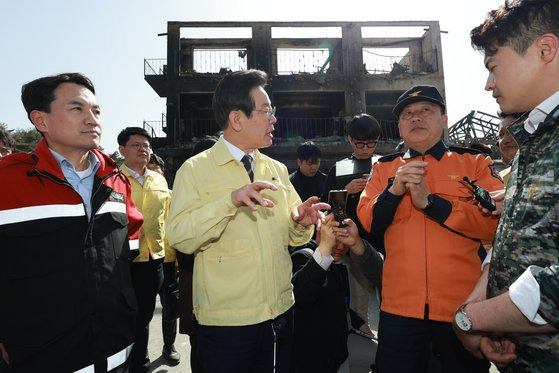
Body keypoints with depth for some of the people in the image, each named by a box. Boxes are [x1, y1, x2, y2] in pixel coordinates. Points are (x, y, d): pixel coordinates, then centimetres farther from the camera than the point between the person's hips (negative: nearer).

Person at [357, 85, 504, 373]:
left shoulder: (476, 162, 2)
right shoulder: (384, 167, 7)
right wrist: (393, 191, -17)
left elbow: (496, 220, -10)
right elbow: (366, 223, -1)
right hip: (399, 306, 1)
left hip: (464, 305, 0)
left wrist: (430, 201, -17)